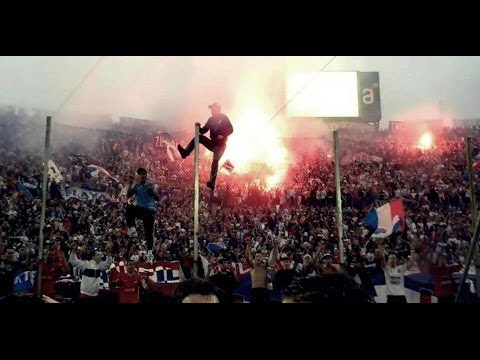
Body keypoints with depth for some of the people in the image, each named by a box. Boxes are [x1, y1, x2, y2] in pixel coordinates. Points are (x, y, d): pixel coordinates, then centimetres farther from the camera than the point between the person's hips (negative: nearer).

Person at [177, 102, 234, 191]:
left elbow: (231, 129, -9)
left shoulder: (224, 118, -5)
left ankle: (212, 183, -32)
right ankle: (185, 152, -14)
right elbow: (203, 131, 8)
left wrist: (223, 135, -25)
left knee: (215, 161, -22)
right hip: (213, 143, 6)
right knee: (199, 137, -8)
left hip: (220, 145, -6)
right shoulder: (211, 119, 9)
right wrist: (198, 128, -14)